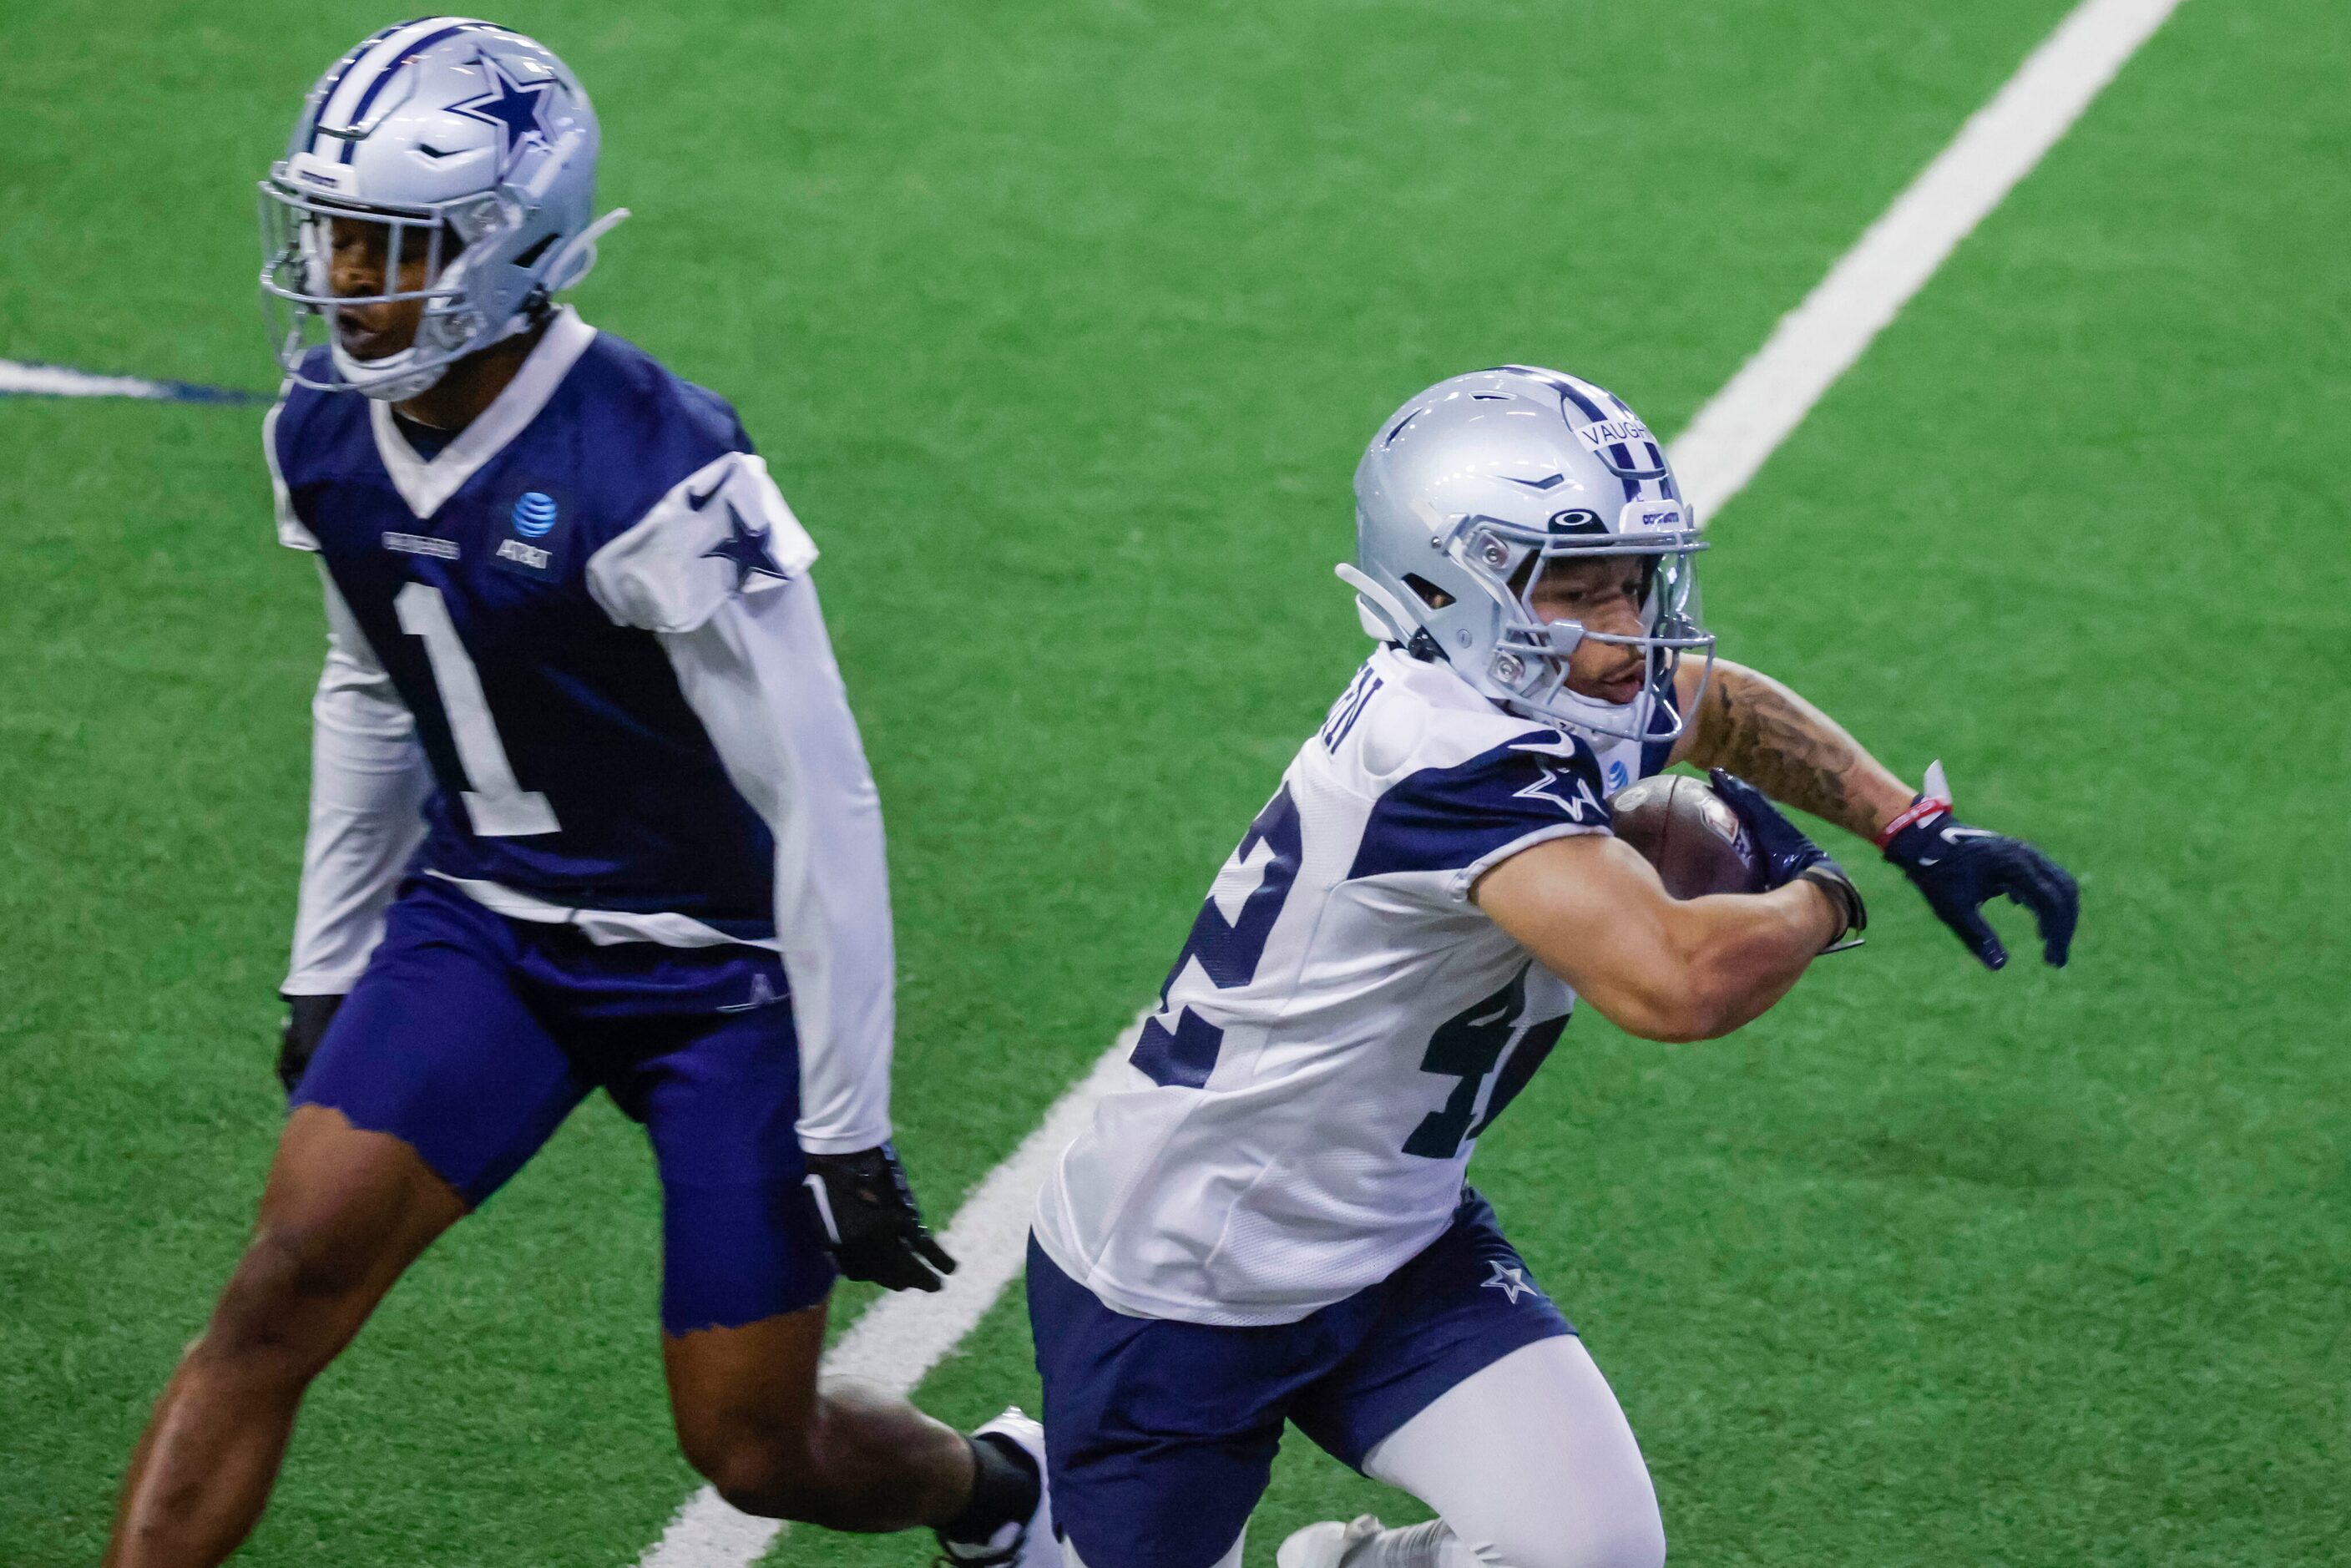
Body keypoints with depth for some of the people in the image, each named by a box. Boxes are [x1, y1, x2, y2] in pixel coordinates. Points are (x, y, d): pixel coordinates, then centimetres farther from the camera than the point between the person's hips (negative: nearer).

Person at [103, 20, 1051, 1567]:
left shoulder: (656, 479, -29)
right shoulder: (327, 433, -7)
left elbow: (823, 808, -22)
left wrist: (845, 1133, -18)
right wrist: (328, 974, 18)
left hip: (720, 968, -5)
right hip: (486, 926, 5)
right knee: (282, 1291, -13)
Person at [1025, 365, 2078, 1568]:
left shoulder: (1534, 696, -6)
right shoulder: (1456, 759, -33)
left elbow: (1720, 706, 18)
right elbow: (1678, 986, -44)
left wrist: (1920, 831, 5)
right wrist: (1817, 896, -23)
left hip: (1388, 1242, 7)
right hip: (1169, 1284, -7)